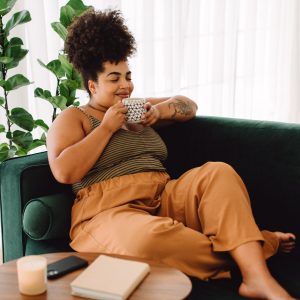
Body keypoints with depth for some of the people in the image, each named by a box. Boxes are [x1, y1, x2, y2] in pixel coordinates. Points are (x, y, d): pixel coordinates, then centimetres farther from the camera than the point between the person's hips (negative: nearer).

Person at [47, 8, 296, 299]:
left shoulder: (135, 110, 25)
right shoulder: (71, 118, 7)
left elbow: (189, 106, 31)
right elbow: (64, 172, -10)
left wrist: (161, 110, 9)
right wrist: (106, 128, -6)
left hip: (164, 199, 6)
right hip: (109, 211, -6)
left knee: (218, 172, -20)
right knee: (150, 236, -40)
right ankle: (253, 245, -18)